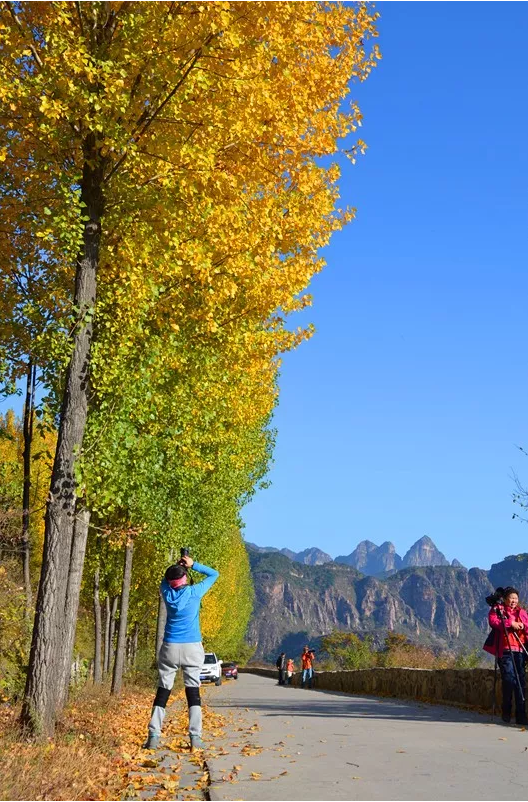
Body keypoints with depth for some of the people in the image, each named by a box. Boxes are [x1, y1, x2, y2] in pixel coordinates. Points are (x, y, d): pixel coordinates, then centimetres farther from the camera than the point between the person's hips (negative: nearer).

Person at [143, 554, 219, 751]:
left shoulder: (167, 593, 2)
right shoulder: (194, 592, -5)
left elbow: (165, 580, 26)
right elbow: (214, 574, 9)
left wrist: (177, 566, 14)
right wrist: (193, 565, 8)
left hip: (170, 647, 2)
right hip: (192, 648, -2)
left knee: (162, 691, 5)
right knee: (193, 691, 1)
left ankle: (153, 737, -1)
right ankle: (195, 737, -7)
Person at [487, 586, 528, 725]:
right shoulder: (497, 609, 9)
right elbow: (493, 621, -8)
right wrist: (510, 623, -15)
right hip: (505, 650, -4)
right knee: (509, 679, -11)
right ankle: (506, 712, 5)